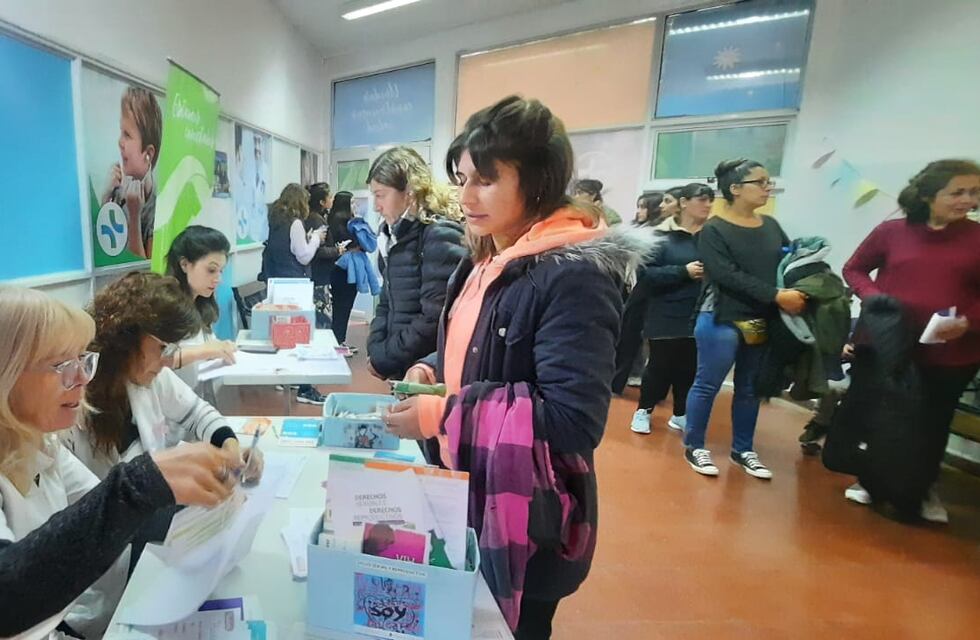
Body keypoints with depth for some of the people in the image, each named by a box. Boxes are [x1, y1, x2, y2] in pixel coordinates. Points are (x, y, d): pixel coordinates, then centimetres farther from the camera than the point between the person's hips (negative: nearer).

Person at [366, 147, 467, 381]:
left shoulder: (441, 236, -18)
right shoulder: (398, 234, 10)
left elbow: (436, 321, -22)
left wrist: (384, 359, -12)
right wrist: (375, 350, 0)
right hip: (402, 370, 8)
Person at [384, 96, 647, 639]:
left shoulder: (574, 276, -24)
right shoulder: (485, 261, 4)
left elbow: (575, 420, -27)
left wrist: (442, 416, -27)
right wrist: (432, 371, -5)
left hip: (525, 518, -8)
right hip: (465, 493, 8)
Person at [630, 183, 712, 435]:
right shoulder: (663, 235, -5)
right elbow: (646, 273, -12)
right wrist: (684, 272, -18)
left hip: (699, 316, 3)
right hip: (667, 316, -3)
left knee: (689, 368, 10)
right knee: (660, 366, 6)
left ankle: (680, 414, 30)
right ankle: (644, 410, 28)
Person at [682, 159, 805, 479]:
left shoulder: (771, 226, 9)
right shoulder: (713, 230, -8)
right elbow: (728, 276, -18)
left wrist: (801, 293, -10)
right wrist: (776, 296, -21)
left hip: (763, 322, 6)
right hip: (722, 320, -6)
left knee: (750, 389, 15)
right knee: (707, 385, 3)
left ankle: (742, 450, 30)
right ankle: (694, 446, 19)